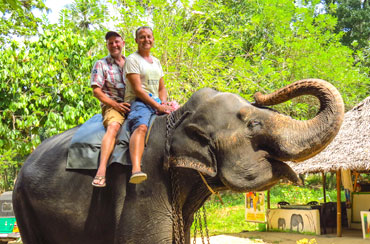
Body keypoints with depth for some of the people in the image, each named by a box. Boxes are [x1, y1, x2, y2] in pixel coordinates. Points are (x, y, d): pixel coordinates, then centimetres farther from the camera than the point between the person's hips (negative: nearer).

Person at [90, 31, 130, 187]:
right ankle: (101, 170, -50)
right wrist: (115, 104, -12)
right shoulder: (101, 64, 12)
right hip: (112, 105, -4)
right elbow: (96, 91, 1)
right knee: (114, 126, -37)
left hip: (132, 105, 4)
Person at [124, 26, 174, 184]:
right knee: (141, 127, -36)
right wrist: (157, 106, -16)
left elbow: (162, 88, 24)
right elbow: (138, 89, -10)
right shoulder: (132, 60, 0)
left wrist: (163, 103, 1)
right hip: (138, 102, -8)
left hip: (156, 102, 8)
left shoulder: (156, 62, 24)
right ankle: (136, 169, -58)